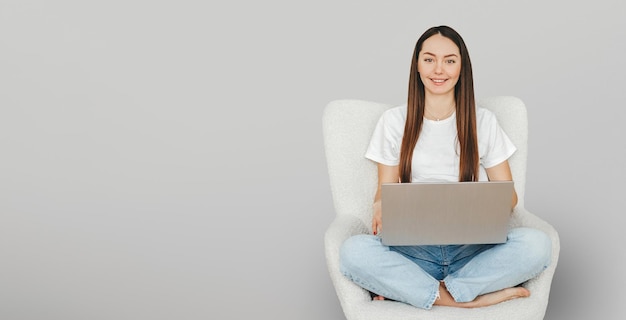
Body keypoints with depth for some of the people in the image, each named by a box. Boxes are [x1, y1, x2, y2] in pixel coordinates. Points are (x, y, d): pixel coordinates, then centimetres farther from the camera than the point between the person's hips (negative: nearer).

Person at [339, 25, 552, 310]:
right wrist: (380, 208, -16)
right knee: (353, 251, -32)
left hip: (473, 249, 1)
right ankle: (466, 300, -28)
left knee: (536, 244, -30)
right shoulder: (394, 121, 9)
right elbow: (385, 190, 9)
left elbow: (508, 193, 10)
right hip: (414, 249, -1)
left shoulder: (483, 121, 10)